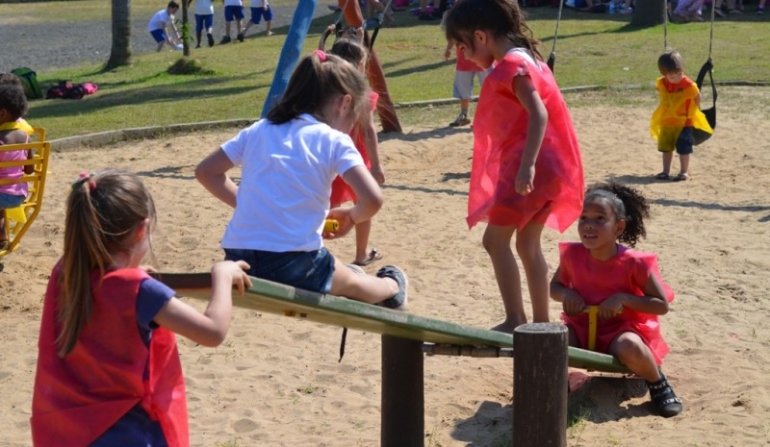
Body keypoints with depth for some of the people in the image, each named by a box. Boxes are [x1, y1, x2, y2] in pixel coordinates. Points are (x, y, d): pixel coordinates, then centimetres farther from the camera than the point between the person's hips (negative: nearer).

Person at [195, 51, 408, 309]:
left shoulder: (258, 130, 11)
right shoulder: (335, 141, -2)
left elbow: (206, 172, 16)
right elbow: (372, 200, -13)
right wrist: (352, 217, 8)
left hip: (237, 264, 5)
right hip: (292, 267, -4)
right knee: (353, 283, 30)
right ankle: (392, 288, 55)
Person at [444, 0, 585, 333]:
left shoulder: (511, 65, -13)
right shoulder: (524, 59, 17)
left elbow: (538, 114, -23)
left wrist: (527, 165, -30)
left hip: (526, 168, -10)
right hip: (538, 168, 10)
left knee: (495, 239, -7)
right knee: (528, 245, 13)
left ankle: (515, 319, -7)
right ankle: (541, 323, 17)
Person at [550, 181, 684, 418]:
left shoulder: (633, 263, -18)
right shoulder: (572, 255, -7)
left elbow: (662, 305, -12)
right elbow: (554, 287, 11)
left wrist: (623, 298, -25)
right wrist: (566, 294, -14)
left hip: (621, 329, -3)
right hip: (582, 326, 4)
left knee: (630, 348, -39)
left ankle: (658, 385, -5)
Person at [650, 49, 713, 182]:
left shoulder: (689, 85, -17)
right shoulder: (661, 84, -5)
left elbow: (697, 98, -3)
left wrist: (692, 111, 3)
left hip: (684, 122, -5)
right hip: (666, 122, 5)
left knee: (683, 148, -2)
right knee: (666, 147, 11)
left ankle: (684, 172, 7)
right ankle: (666, 171, 21)